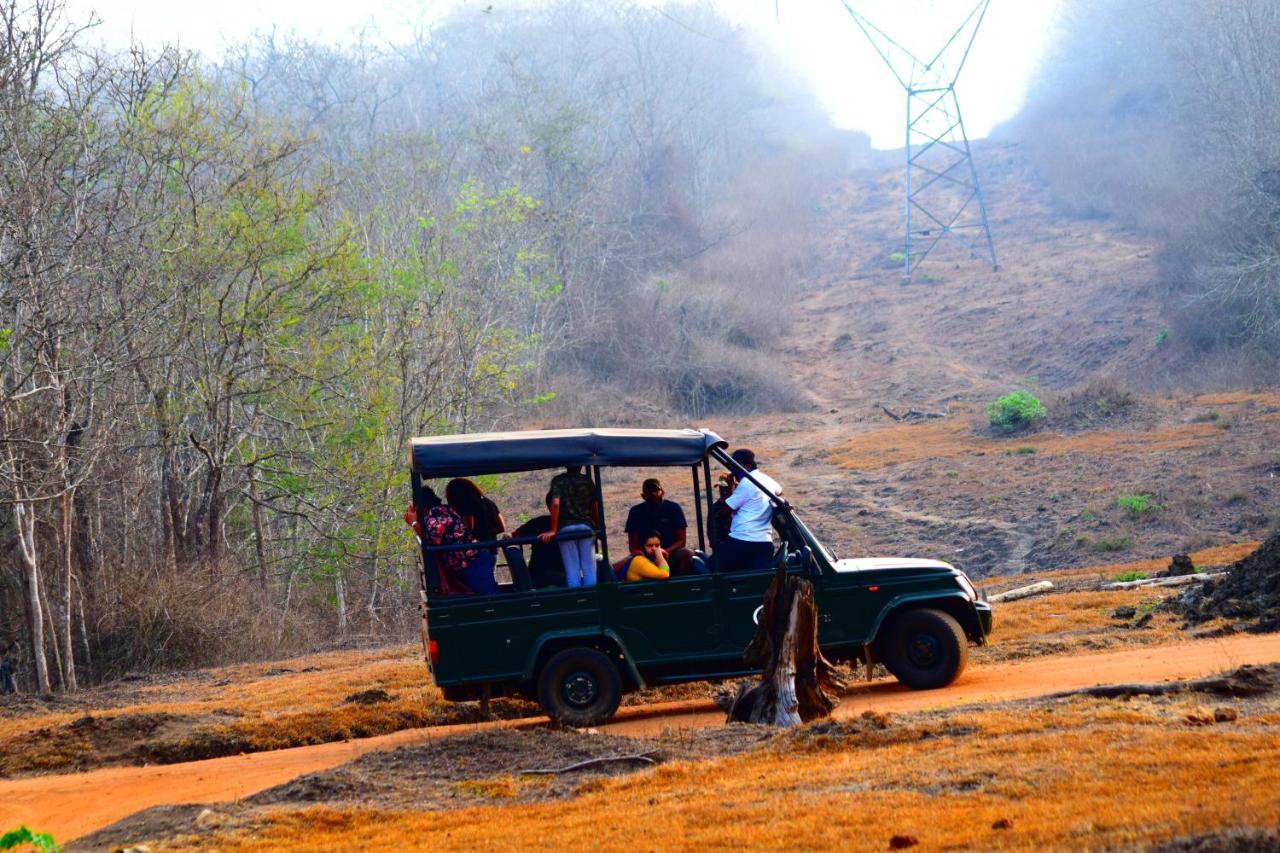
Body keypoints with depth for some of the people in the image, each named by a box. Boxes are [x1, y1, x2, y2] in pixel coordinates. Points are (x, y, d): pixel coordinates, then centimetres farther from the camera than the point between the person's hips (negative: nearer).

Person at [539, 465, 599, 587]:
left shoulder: (558, 480, 5)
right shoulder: (587, 480, 12)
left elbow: (555, 504, -8)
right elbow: (596, 506, 9)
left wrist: (553, 530, -9)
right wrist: (598, 527, 18)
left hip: (566, 527, -1)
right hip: (585, 526, 1)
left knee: (572, 570, -2)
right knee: (589, 568, 4)